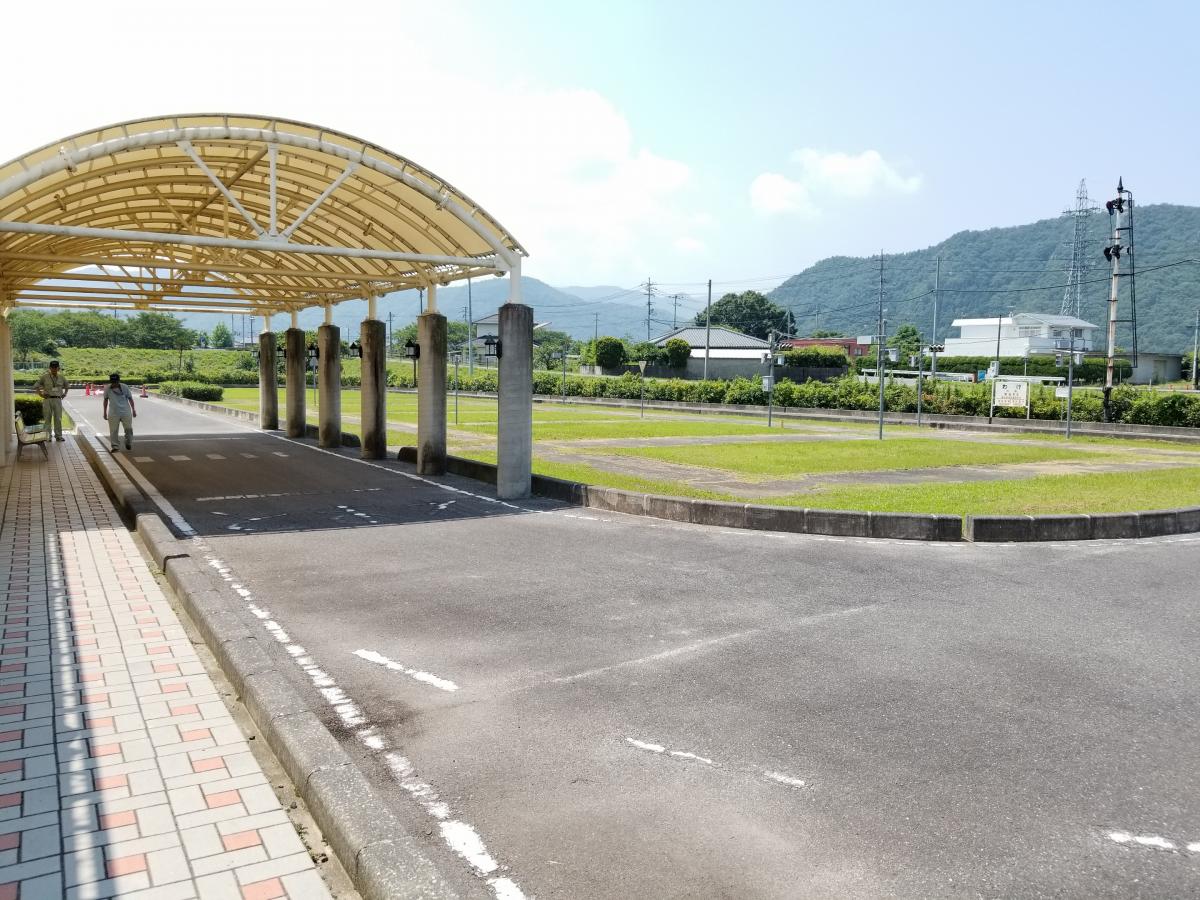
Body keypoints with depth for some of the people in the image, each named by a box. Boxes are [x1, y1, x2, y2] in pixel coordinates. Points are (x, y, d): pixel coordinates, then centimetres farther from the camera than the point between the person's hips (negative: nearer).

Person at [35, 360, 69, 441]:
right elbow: (37, 386, 9)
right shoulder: (45, 377, 1)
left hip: (58, 400, 2)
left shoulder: (61, 378, 9)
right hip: (48, 399, -2)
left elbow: (66, 386, 27)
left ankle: (58, 435, 10)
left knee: (58, 419, 3)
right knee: (47, 418, 1)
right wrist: (41, 394, -1)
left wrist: (64, 394, 14)